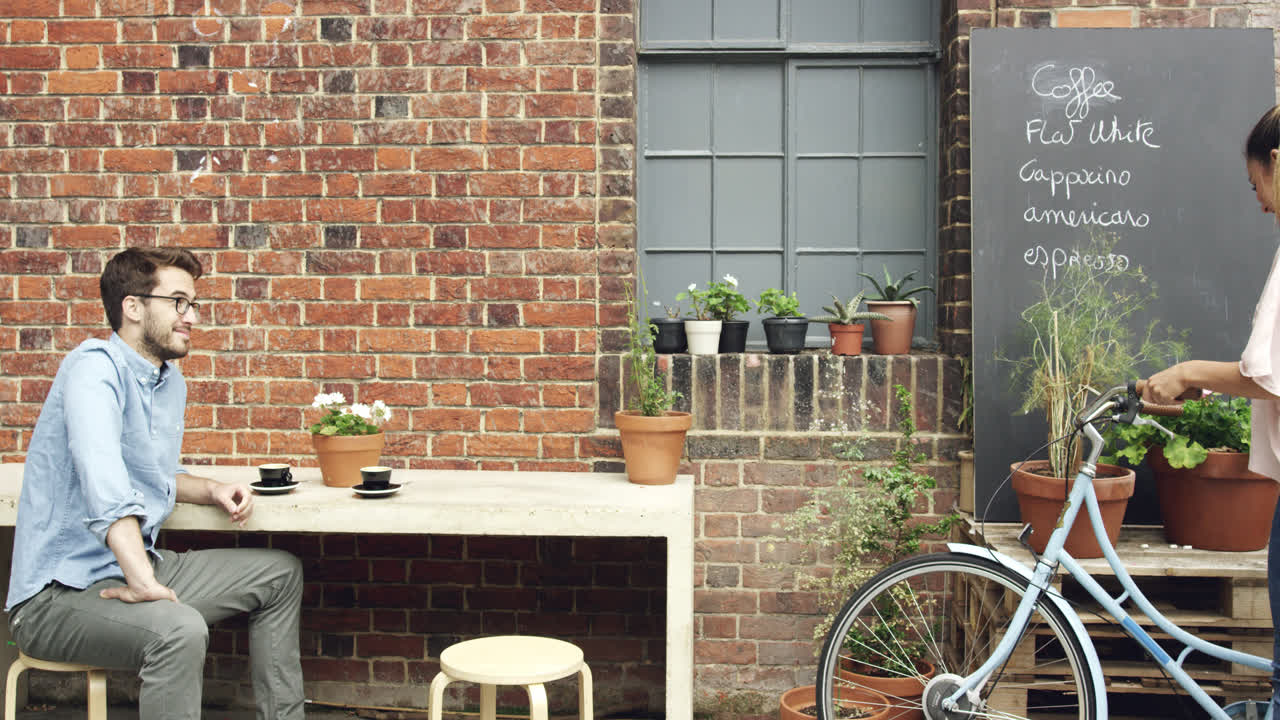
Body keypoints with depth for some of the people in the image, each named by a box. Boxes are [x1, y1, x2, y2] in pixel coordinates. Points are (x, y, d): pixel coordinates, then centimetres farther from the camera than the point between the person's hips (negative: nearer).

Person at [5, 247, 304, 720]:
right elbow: (103, 481, -34)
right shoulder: (96, 367, -18)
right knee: (179, 629, -37)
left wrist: (212, 491, 7)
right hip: (59, 593, -10)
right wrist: (143, 582, -41)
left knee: (281, 573, 10)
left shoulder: (171, 383, 12)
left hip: (133, 569, 10)